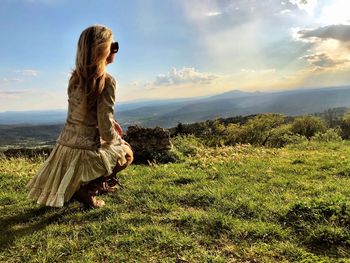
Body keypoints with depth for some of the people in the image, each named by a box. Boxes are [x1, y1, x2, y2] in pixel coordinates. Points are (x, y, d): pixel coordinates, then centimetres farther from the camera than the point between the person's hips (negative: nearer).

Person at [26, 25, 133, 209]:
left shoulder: (76, 77, 3)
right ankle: (87, 189, 5)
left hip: (64, 145, 8)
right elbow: (106, 132, -19)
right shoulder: (106, 81, -19)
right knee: (126, 153, 19)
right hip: (84, 150, -7)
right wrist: (119, 140, 0)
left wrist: (111, 123, 16)